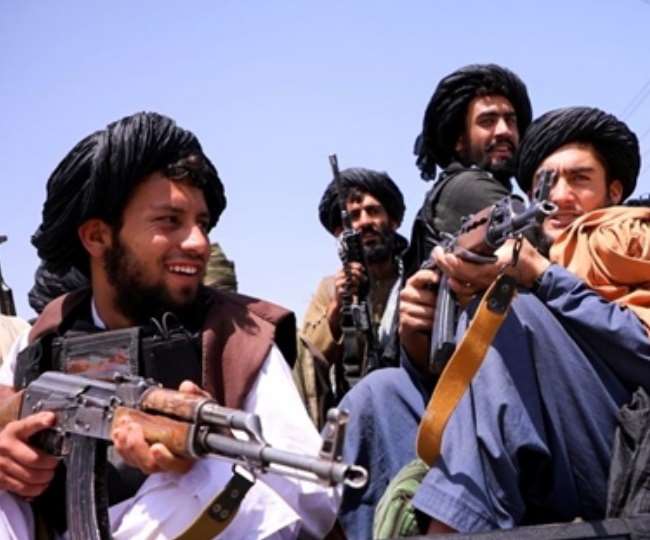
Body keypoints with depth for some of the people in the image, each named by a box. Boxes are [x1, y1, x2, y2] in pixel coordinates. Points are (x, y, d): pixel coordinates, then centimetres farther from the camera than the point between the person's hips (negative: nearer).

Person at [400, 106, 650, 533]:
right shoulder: (519, 259, 26)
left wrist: (543, 278, -16)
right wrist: (420, 344, -3)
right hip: (535, 481, 5)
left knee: (510, 306, -20)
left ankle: (450, 527, -29)